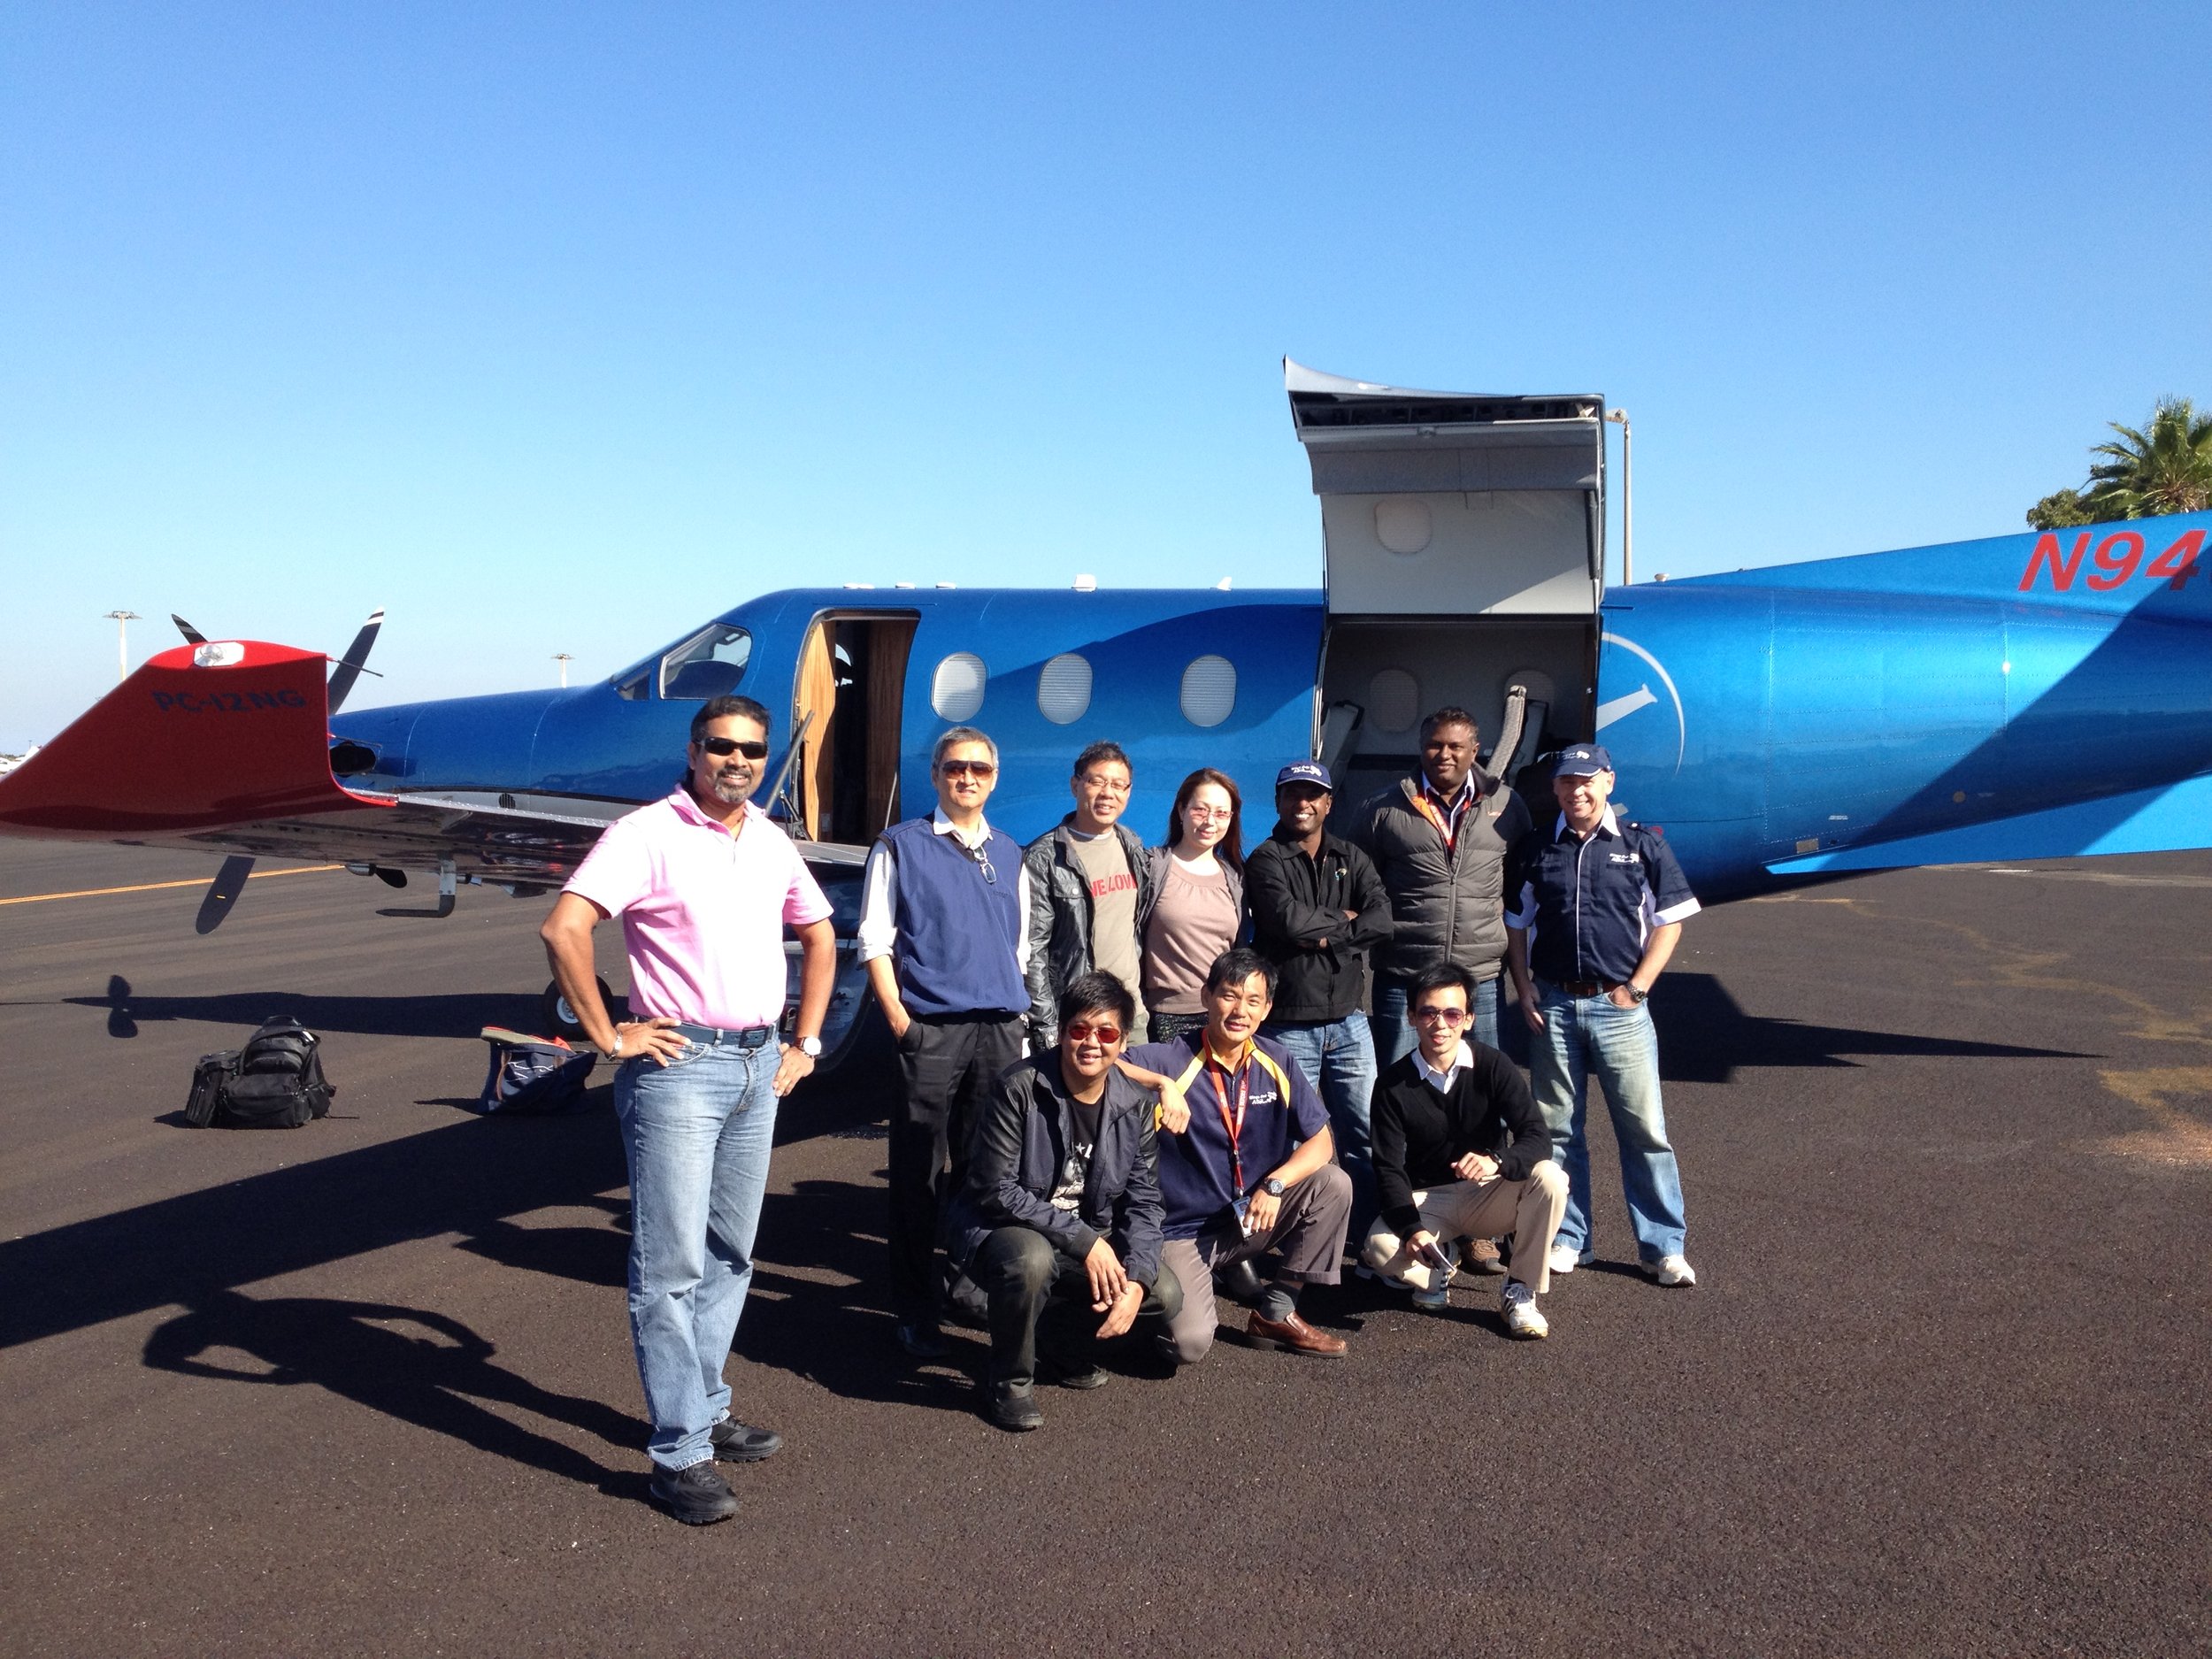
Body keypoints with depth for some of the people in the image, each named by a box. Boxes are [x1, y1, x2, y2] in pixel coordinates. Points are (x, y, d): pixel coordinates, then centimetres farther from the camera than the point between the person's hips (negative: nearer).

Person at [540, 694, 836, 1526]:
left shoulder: (771, 842, 11)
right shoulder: (650, 833, -10)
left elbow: (818, 936, 24)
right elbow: (563, 927, -20)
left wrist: (805, 1042, 16)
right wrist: (608, 1037, -17)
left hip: (759, 1065, 7)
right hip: (678, 1065, -7)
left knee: (729, 1256, 15)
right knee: (671, 1264, -4)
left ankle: (707, 1411, 28)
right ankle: (680, 1455, 3)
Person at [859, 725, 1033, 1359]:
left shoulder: (1009, 855, 17)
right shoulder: (901, 846, 4)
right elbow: (875, 940, 1)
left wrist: (1019, 1016, 12)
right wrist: (897, 1016, -9)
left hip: (1001, 1029, 4)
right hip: (929, 1028, -4)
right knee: (920, 1174, 0)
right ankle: (915, 1311, 8)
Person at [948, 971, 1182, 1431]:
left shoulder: (1135, 1108, -3)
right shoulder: (1019, 1089, -19)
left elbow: (1143, 1201, -2)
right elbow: (995, 1190, -22)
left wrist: (1136, 1280, -19)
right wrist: (1083, 1241, -25)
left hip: (1091, 1241, 5)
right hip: (1002, 1230, -5)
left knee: (1165, 1296, -13)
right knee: (1030, 1257, -38)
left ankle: (1059, 1340, 15)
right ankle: (1010, 1380, -9)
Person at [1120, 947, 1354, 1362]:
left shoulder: (1276, 1063, -2)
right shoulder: (1174, 1060, -16)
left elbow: (1321, 1142, -2)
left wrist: (1274, 1185, -19)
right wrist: (1163, 1084, -41)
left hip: (1251, 1218, 5)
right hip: (1182, 1230, -5)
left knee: (1334, 1185, -16)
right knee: (1190, 1344, -26)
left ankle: (1276, 1314, -1)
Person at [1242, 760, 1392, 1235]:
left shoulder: (1351, 859, 11)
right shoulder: (1266, 860, -2)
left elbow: (1382, 920, -4)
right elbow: (1288, 920, -20)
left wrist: (1325, 936, -15)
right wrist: (1345, 920, -6)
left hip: (1348, 1021, 4)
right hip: (1289, 1025, -4)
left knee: (1365, 1136, 6)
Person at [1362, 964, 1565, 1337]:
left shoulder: (1493, 1067, -9)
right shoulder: (1393, 1084, -9)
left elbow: (1538, 1137, -19)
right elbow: (1389, 1169, -13)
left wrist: (1496, 1162, -42)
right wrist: (1412, 1230, -30)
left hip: (1488, 1195, 1)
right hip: (1425, 1200, 0)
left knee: (1548, 1178, -30)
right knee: (1380, 1247, -31)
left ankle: (1520, 1293, -12)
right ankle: (1436, 1265, 6)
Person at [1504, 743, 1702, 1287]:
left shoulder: (1643, 845, 1)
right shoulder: (1534, 849, 7)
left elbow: (1669, 921, 3)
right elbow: (1516, 923, 13)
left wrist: (1637, 986, -4)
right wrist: (1524, 987, 3)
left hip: (1618, 1005, -2)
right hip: (1552, 1004, 2)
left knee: (1644, 1127, -1)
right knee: (1558, 1127, 8)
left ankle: (1662, 1246, 9)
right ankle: (1567, 1239, 20)